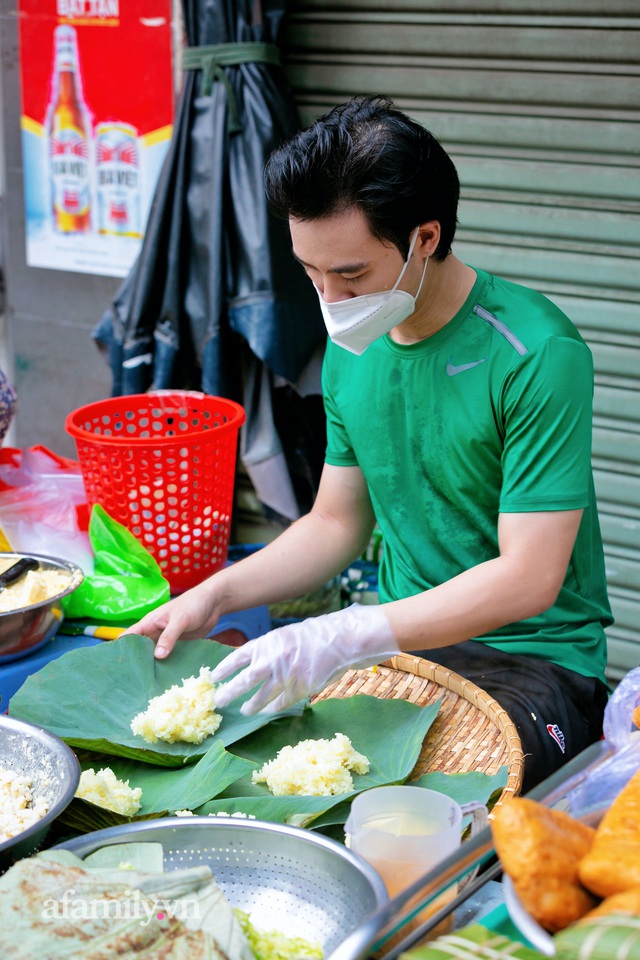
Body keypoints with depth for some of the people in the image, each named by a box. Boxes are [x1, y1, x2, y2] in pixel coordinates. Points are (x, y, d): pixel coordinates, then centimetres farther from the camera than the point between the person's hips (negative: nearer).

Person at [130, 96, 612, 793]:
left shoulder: (537, 353, -19)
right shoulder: (350, 348, 5)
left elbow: (526, 578, -21)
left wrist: (338, 638, -27)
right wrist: (214, 596, 0)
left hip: (533, 658, -6)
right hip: (395, 638, 7)